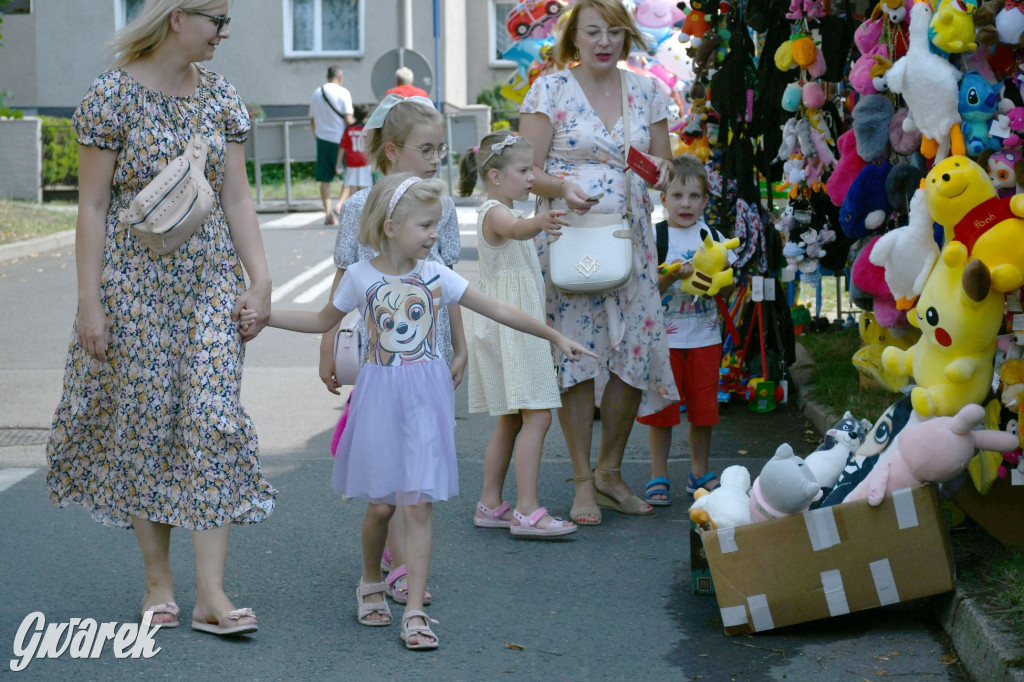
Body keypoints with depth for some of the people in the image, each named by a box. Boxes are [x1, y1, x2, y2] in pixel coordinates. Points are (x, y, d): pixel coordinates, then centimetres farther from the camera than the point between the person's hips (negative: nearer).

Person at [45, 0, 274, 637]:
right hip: (134, 282, -3)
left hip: (209, 282, 3)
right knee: (144, 423, 3)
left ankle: (211, 595, -6)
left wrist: (260, 281, 0)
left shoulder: (221, 96, 7)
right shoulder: (112, 95, -6)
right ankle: (158, 582, 17)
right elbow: (93, 207, -7)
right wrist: (90, 303, -10)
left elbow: (238, 199, 7)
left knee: (213, 419, -6)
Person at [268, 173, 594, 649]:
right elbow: (323, 321, 13)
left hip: (425, 399, 1)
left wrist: (554, 335, 4)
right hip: (380, 397, -1)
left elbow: (498, 310, 4)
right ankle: (370, 585, 32)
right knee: (380, 503, 5)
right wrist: (262, 314, 7)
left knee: (418, 504, -4)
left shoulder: (434, 274, 0)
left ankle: (414, 612, -2)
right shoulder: (361, 277, -3)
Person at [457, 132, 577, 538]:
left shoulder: (502, 212, 17)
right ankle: (527, 511, -17)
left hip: (519, 326, 11)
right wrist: (540, 222, -59)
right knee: (537, 417, -15)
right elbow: (516, 229, -40)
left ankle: (490, 505, 18)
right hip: (510, 326, -11)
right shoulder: (494, 212, -15)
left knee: (510, 421, 13)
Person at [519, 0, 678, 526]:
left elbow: (661, 165, 17)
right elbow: (527, 171, -4)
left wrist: (658, 168, -6)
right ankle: (583, 482, 6)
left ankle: (610, 470, 20)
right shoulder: (550, 91, -1)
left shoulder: (645, 93, 10)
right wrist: (562, 187, -23)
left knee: (635, 353, 1)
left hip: (629, 240, 4)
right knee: (576, 353, -5)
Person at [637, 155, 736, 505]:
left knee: (703, 408, 7)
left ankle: (700, 473, 20)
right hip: (664, 336, -3)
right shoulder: (653, 237, -2)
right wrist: (673, 275, -25)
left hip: (704, 337, 3)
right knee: (661, 409, 0)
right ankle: (658, 477, 9)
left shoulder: (713, 237, 7)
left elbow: (728, 289, 6)